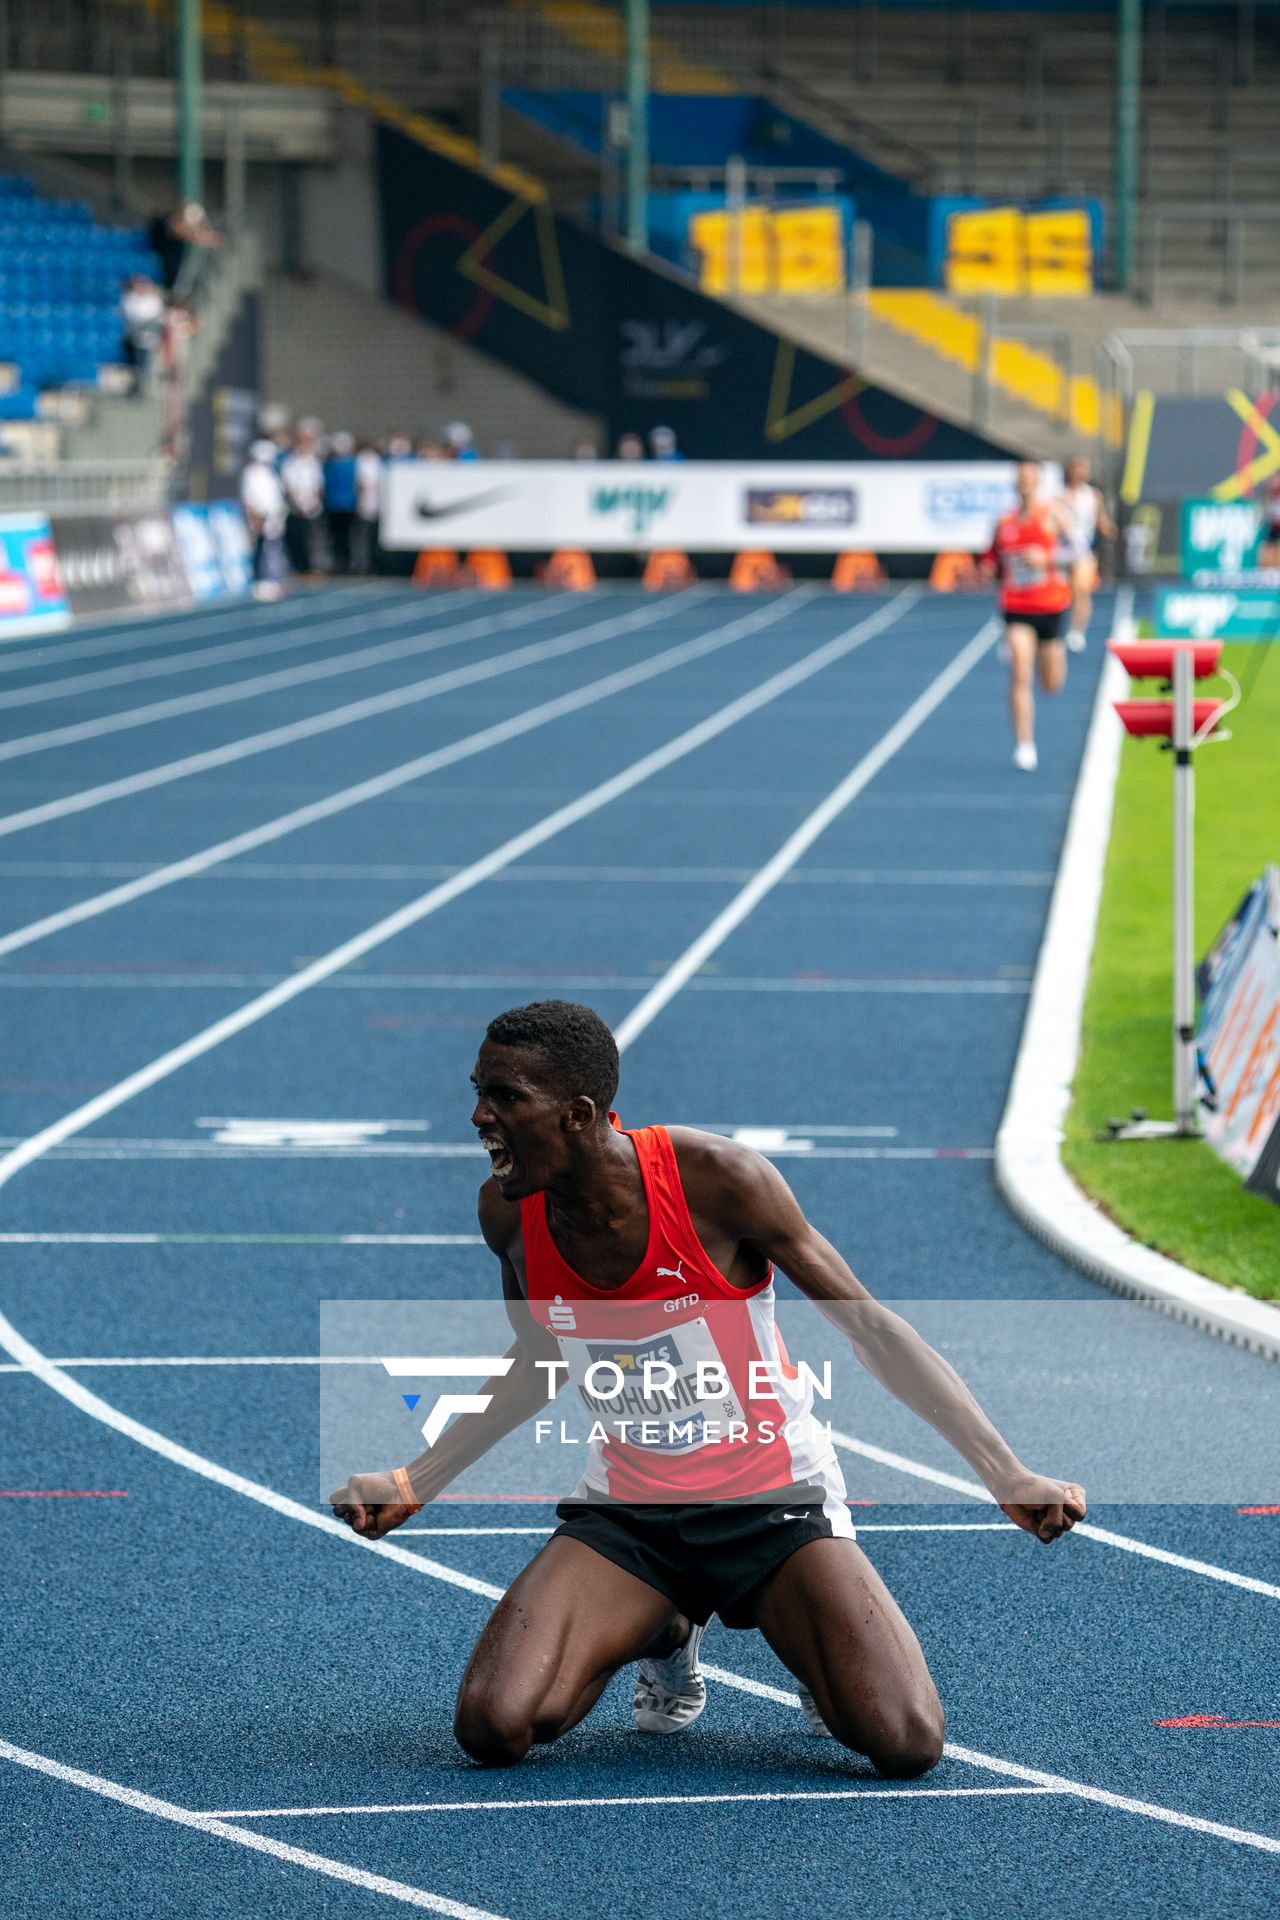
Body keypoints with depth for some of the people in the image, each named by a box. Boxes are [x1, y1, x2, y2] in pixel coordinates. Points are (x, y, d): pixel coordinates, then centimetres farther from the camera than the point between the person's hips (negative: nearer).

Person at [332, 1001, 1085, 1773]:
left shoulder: (715, 1177, -21)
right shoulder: (508, 1212, -8)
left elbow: (870, 1325, -14)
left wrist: (1008, 1474, -18)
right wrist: (415, 1482, 11)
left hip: (772, 1500, -3)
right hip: (624, 1514, 3)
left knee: (907, 1745, -24)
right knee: (495, 1728, -21)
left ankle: (819, 1647, 16)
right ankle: (666, 1634, 13)